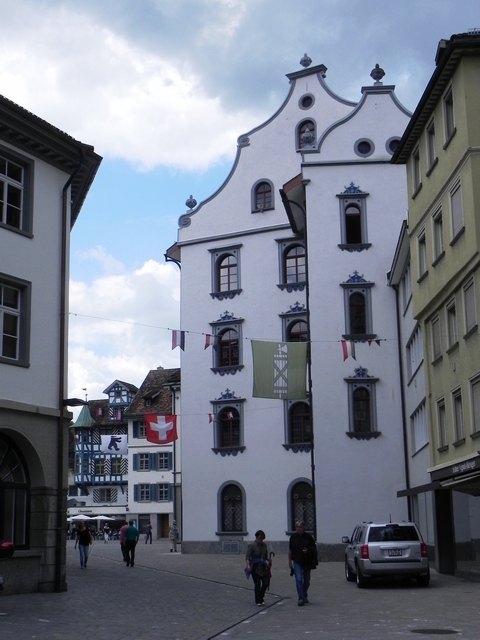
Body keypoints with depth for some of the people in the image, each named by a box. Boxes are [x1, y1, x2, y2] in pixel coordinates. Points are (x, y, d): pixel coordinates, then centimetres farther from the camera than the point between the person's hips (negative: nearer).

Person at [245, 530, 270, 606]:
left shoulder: (264, 545, 10)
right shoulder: (251, 545, -6)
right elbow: (247, 557, -11)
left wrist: (267, 562, 2)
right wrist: (248, 565, -24)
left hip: (263, 567, 5)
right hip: (255, 568, -5)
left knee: (266, 583, 0)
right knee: (257, 584, -3)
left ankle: (261, 598, 23)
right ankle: (258, 601, 10)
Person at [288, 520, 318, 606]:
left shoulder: (308, 537, -1)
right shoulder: (293, 537, 3)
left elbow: (314, 548, 5)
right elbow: (290, 550, 9)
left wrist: (308, 550, -16)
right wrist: (290, 562, 7)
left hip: (307, 562, 1)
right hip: (297, 561, -1)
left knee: (306, 581, 12)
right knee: (299, 580, -12)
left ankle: (304, 596, 33)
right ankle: (301, 598, -14)